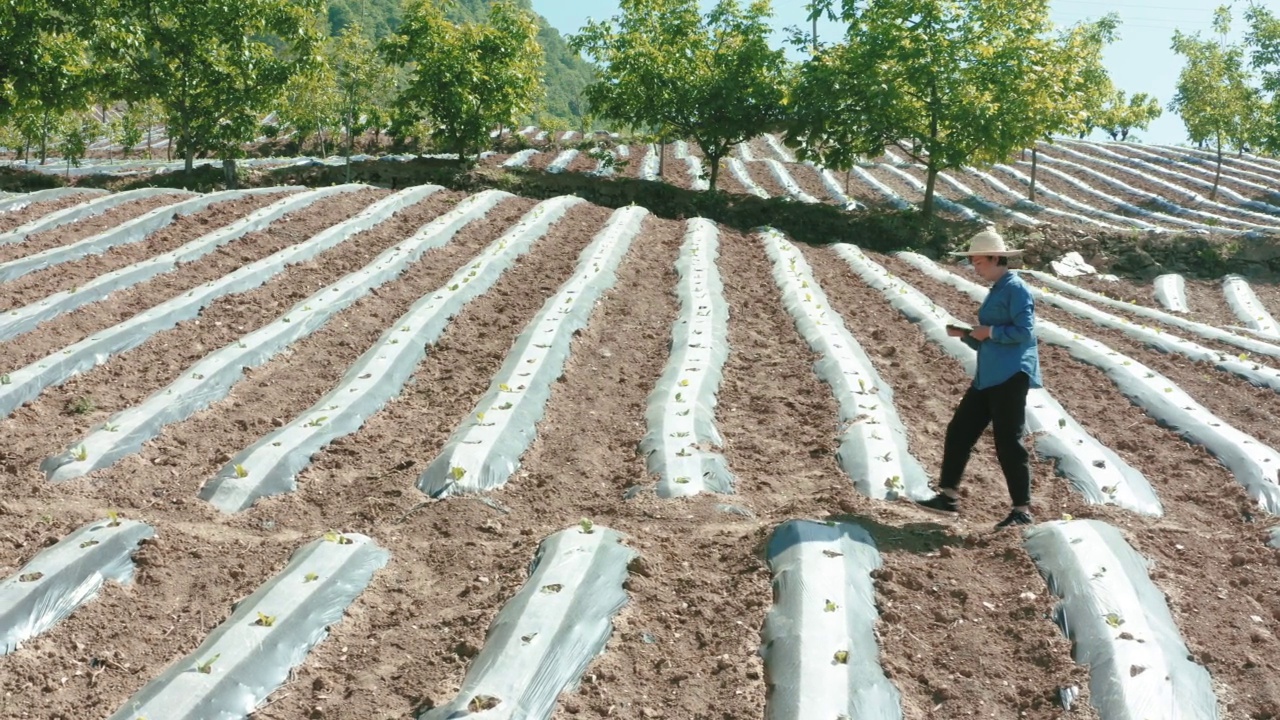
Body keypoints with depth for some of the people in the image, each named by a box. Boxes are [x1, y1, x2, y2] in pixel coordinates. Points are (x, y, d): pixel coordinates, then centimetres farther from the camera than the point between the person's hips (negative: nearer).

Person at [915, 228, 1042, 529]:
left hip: (1011, 376, -10)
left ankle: (1022, 510, 3)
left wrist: (989, 331, -13)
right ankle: (949, 496, 16)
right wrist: (965, 334, 5)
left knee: (1008, 442, -6)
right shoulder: (995, 292, 19)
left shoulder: (1016, 289, -9)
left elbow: (1024, 332, -19)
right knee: (959, 431, 8)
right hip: (987, 377, 10)